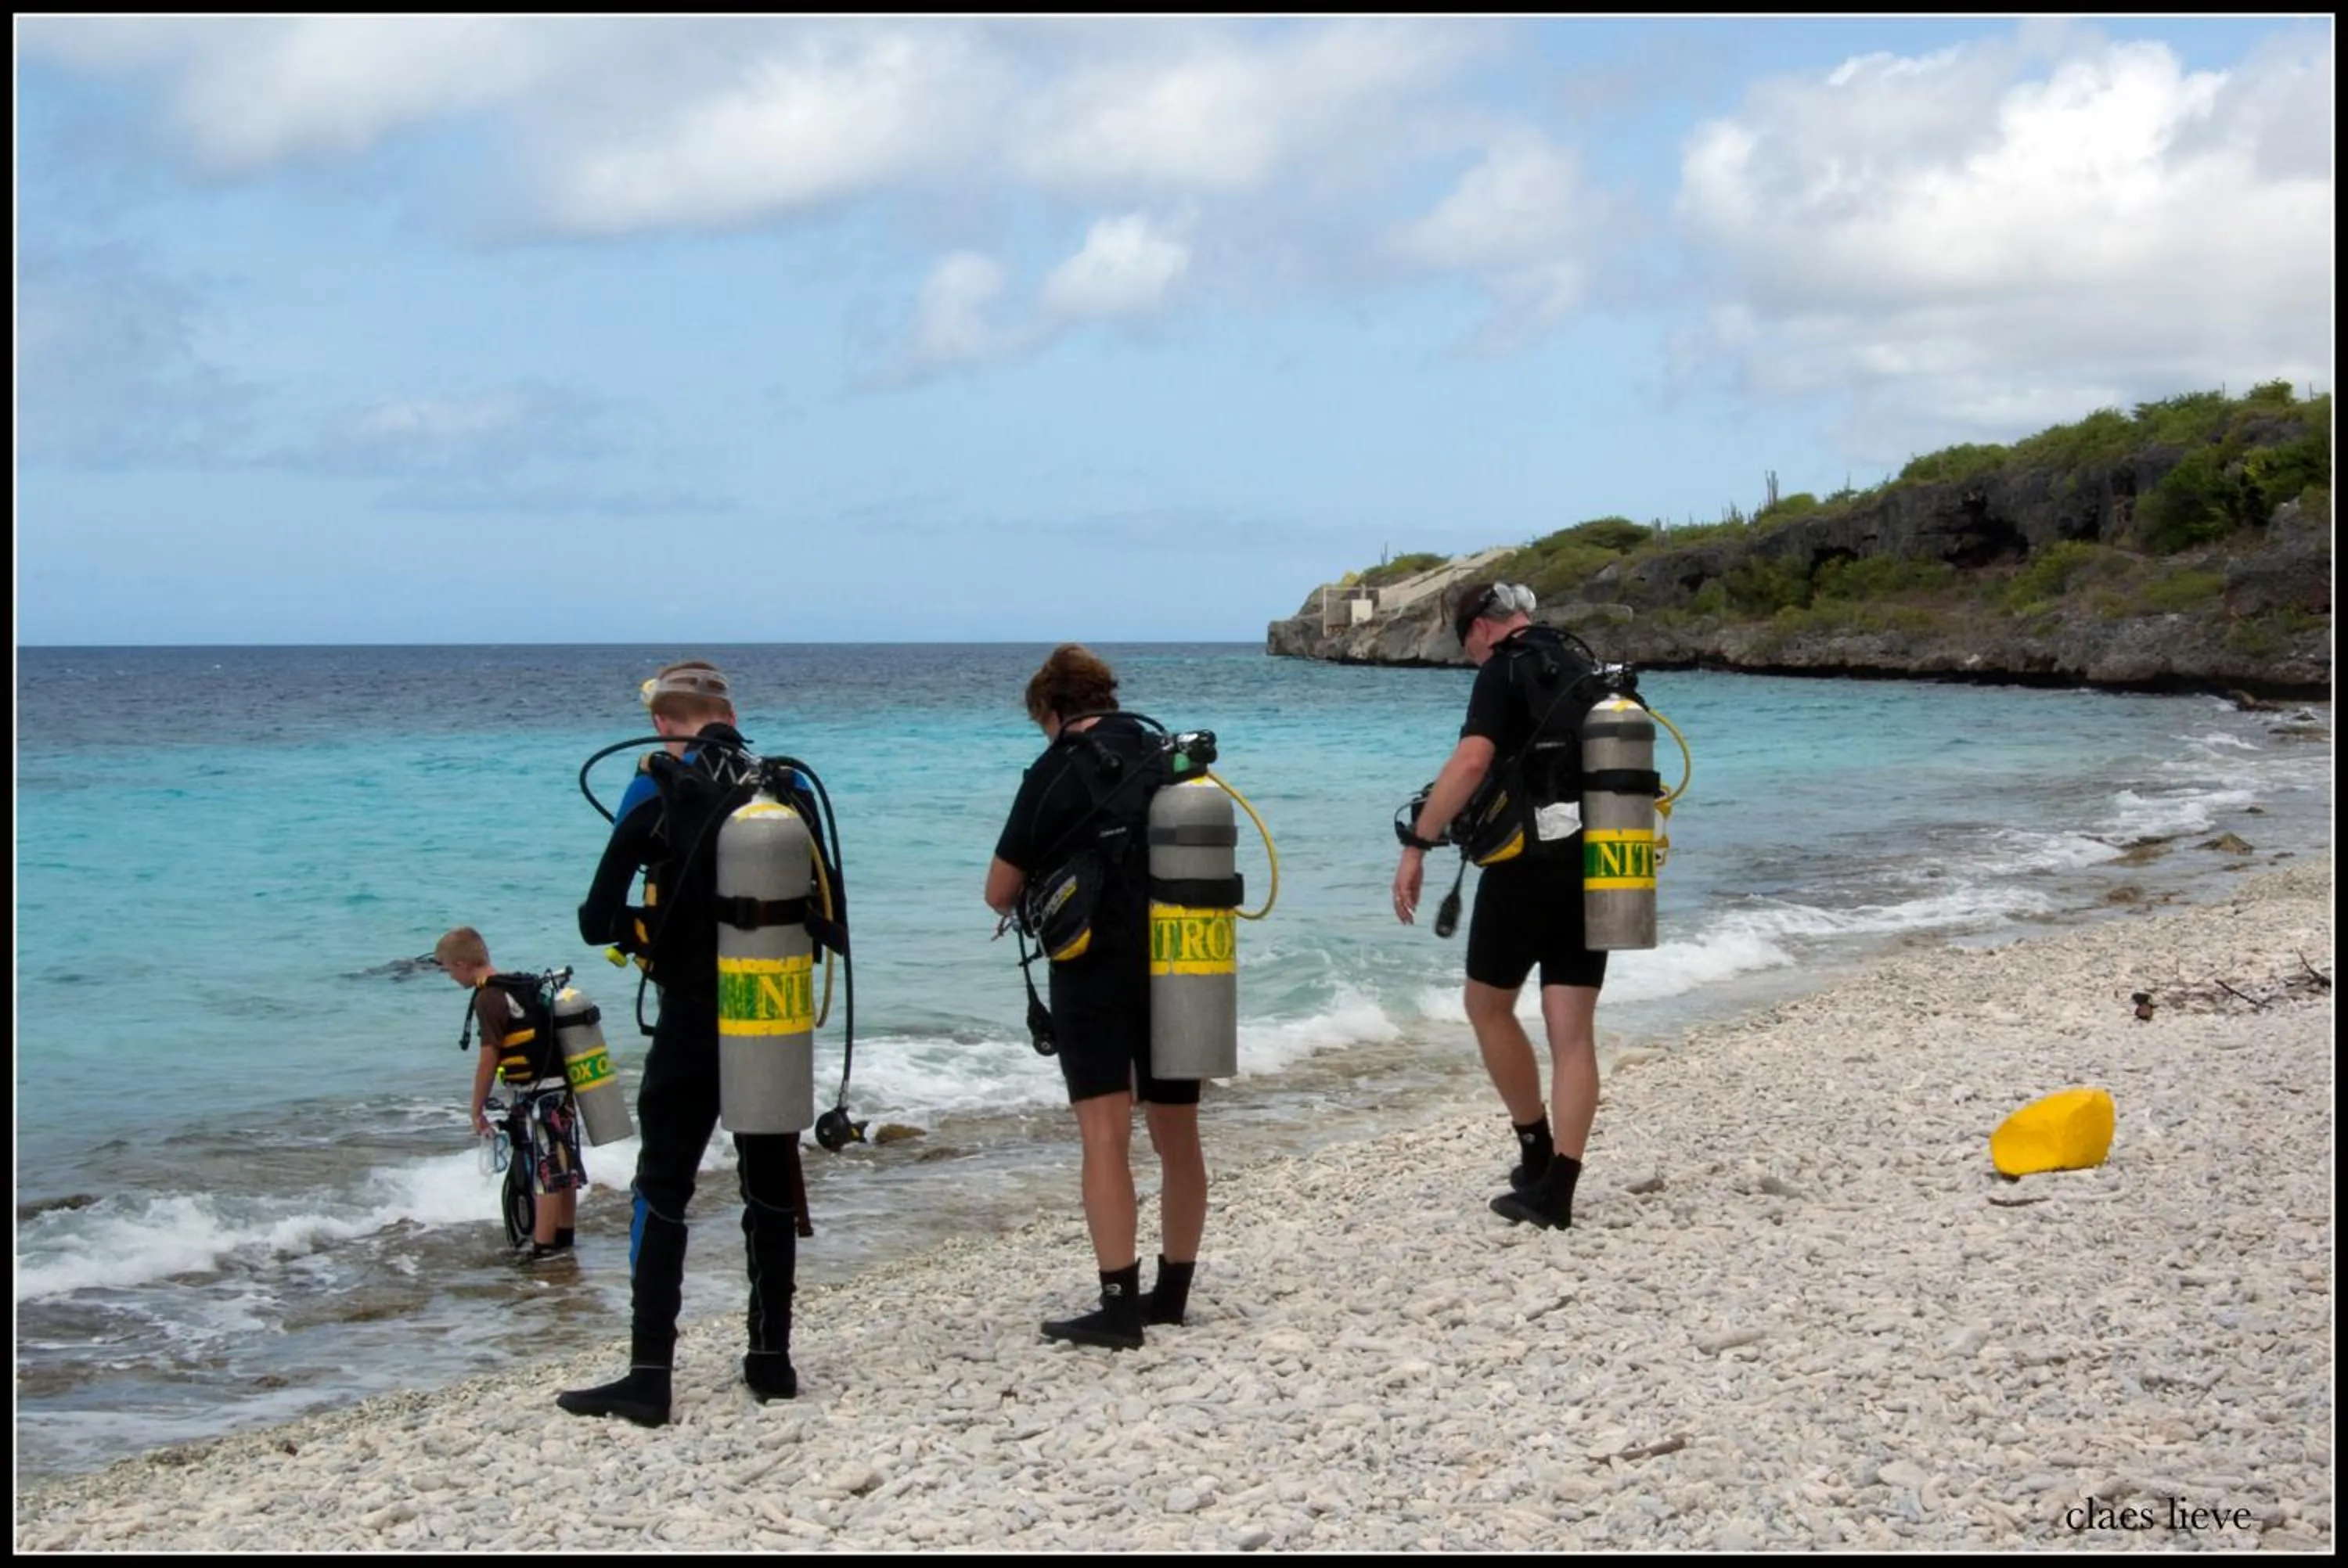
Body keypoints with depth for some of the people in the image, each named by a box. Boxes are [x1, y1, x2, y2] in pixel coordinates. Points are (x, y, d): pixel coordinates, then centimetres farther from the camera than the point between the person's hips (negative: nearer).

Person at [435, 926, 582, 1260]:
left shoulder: (488, 998, -14)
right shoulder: (526, 985, 11)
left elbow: (489, 1060, -16)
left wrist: (477, 1111, -7)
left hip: (535, 1096, -9)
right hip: (561, 1087, 9)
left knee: (545, 1175, -4)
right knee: (564, 1169, 17)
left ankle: (543, 1248, 1)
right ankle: (565, 1238, 27)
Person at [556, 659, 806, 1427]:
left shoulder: (656, 792, -8)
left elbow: (597, 922, -7)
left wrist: (654, 933, 10)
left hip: (691, 1024, -3)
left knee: (662, 1196, 3)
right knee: (772, 1191, 14)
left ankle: (649, 1377, -1)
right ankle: (772, 1360, 18)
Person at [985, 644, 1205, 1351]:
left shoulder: (1056, 774, -7)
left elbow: (999, 891, -3)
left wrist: (1022, 906, 18)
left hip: (1097, 973, -5)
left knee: (1106, 1136, -6)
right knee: (1178, 1138, 14)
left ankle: (1119, 1304, -13)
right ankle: (1171, 1293, 24)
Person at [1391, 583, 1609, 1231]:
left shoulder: (1505, 671, -7)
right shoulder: (1587, 673, 15)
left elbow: (1472, 760, -22)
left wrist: (1417, 845, -22)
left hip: (1529, 865, -7)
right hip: (1594, 865, 7)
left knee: (1488, 1004, 14)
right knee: (1574, 1031, 3)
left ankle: (1537, 1154, 18)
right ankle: (1555, 1190, 2)